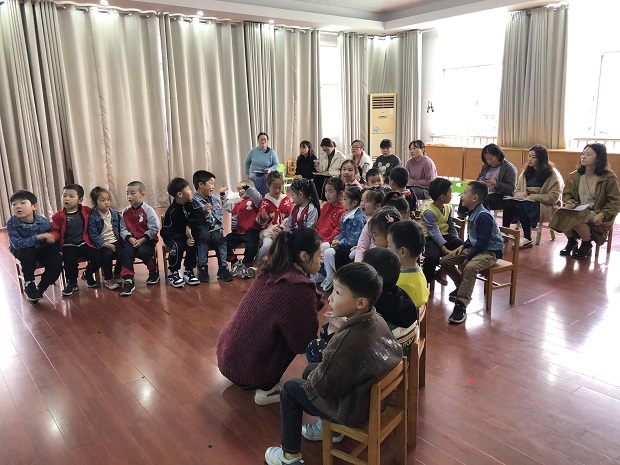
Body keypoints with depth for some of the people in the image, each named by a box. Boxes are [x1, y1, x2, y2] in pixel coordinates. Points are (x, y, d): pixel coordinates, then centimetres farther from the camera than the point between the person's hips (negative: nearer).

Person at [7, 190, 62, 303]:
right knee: (28, 251, -35)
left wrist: (49, 238, -25)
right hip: (22, 251, -1)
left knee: (57, 263, -21)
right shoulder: (11, 223, -23)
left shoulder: (44, 222, -19)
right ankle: (29, 283, -12)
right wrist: (39, 236, -36)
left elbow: (53, 237, -3)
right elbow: (17, 244, -32)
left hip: (41, 249, 1)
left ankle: (40, 289, 1)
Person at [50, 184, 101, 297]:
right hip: (68, 246, -2)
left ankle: (87, 274, 19)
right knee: (70, 261, -29)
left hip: (84, 244, 2)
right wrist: (52, 236, -21)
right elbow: (55, 231, 0)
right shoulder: (58, 216, 2)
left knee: (98, 258, -17)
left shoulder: (86, 211, 6)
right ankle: (72, 283, 2)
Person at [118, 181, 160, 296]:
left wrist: (142, 239, -17)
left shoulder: (148, 210, -7)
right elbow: (123, 229, 5)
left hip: (147, 239, -3)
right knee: (126, 251, -24)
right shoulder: (125, 212, 6)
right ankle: (128, 280, -21)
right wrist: (130, 238, -14)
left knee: (143, 252, -29)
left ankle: (154, 271, 3)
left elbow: (154, 229, -10)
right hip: (131, 240, 3)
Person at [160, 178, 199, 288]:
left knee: (193, 244, -23)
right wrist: (185, 240, -30)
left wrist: (189, 227, -19)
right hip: (170, 235, -5)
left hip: (185, 234, 5)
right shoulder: (171, 211, -23)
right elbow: (170, 231, -22)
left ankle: (188, 271, -7)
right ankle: (172, 273, -14)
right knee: (177, 246, -33)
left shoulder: (189, 204, -6)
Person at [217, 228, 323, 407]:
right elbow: (305, 341, -13)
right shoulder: (300, 289, -24)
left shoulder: (270, 272, -1)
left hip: (227, 353, 7)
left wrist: (315, 300, 0)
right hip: (245, 367, -7)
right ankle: (266, 389, 5)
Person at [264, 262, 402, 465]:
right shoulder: (378, 321, -11)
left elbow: (326, 386, -25)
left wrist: (312, 378, -1)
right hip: (372, 393, 8)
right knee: (310, 370, 22)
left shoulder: (347, 342, -36)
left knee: (290, 389, 7)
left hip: (353, 407, -8)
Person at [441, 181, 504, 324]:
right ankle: (462, 287, 21)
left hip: (490, 252, -10)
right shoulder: (473, 213, 7)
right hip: (475, 247, 10)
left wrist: (468, 258, -17)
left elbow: (482, 243, -24)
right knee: (445, 261, 0)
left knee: (470, 267, -38)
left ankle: (461, 306, -35)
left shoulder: (484, 216, -22)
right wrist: (462, 246, 4)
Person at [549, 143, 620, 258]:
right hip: (578, 210, 4)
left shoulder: (609, 177, -6)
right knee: (561, 215, -28)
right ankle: (571, 241, 1)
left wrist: (602, 215, -22)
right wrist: (570, 202, -9)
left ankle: (587, 244, -4)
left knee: (574, 218, -34)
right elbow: (567, 193, 16)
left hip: (596, 214, -4)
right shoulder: (574, 176, 6)